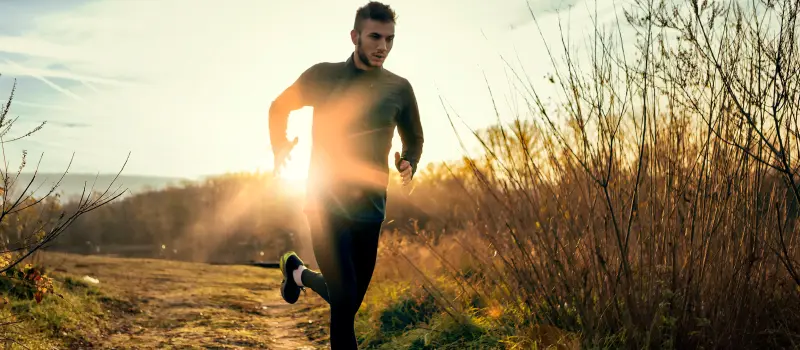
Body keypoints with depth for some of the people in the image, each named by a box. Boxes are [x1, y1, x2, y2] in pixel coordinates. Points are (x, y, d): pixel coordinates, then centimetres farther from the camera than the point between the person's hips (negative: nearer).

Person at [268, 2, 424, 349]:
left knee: (349, 301, 14)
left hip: (370, 206, 4)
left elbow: (413, 138, 16)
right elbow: (279, 107, 11)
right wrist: (280, 147, -3)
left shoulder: (399, 89, 1)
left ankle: (299, 272, 42)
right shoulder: (324, 75, -4)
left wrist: (409, 164, -5)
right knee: (345, 299, -12)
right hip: (326, 201, -3)